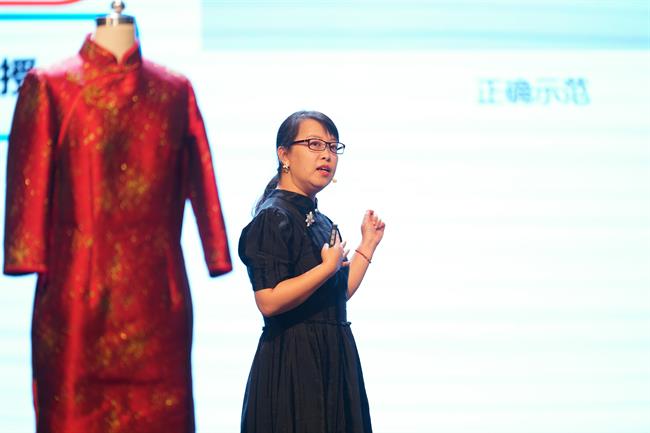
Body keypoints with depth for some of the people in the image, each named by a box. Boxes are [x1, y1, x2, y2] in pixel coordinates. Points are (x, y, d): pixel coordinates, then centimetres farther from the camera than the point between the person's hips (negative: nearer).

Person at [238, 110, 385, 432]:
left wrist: (367, 245, 18)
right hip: (292, 361, -9)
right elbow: (269, 301, -22)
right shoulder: (274, 217, -13)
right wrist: (328, 268, -19)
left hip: (332, 359, 9)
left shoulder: (321, 222, 15)